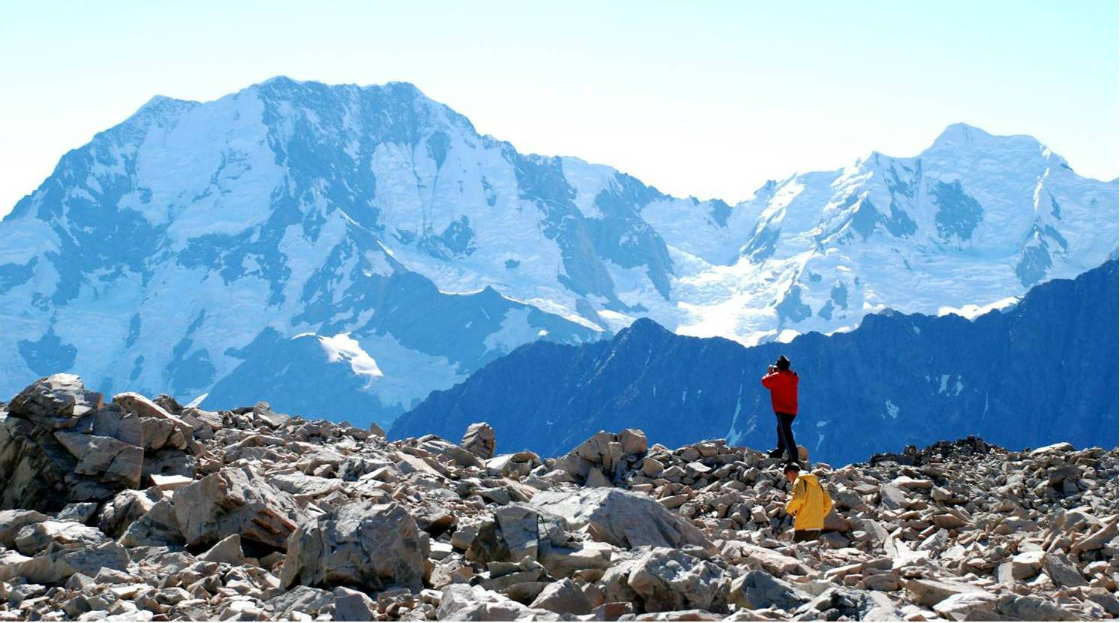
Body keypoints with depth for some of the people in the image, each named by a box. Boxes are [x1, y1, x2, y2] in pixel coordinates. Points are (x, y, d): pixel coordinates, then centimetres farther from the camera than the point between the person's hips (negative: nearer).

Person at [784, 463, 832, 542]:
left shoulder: (799, 481, -4)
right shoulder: (816, 483, 19)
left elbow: (798, 499, -23)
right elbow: (828, 502, 16)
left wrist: (789, 509, -6)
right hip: (818, 526, 8)